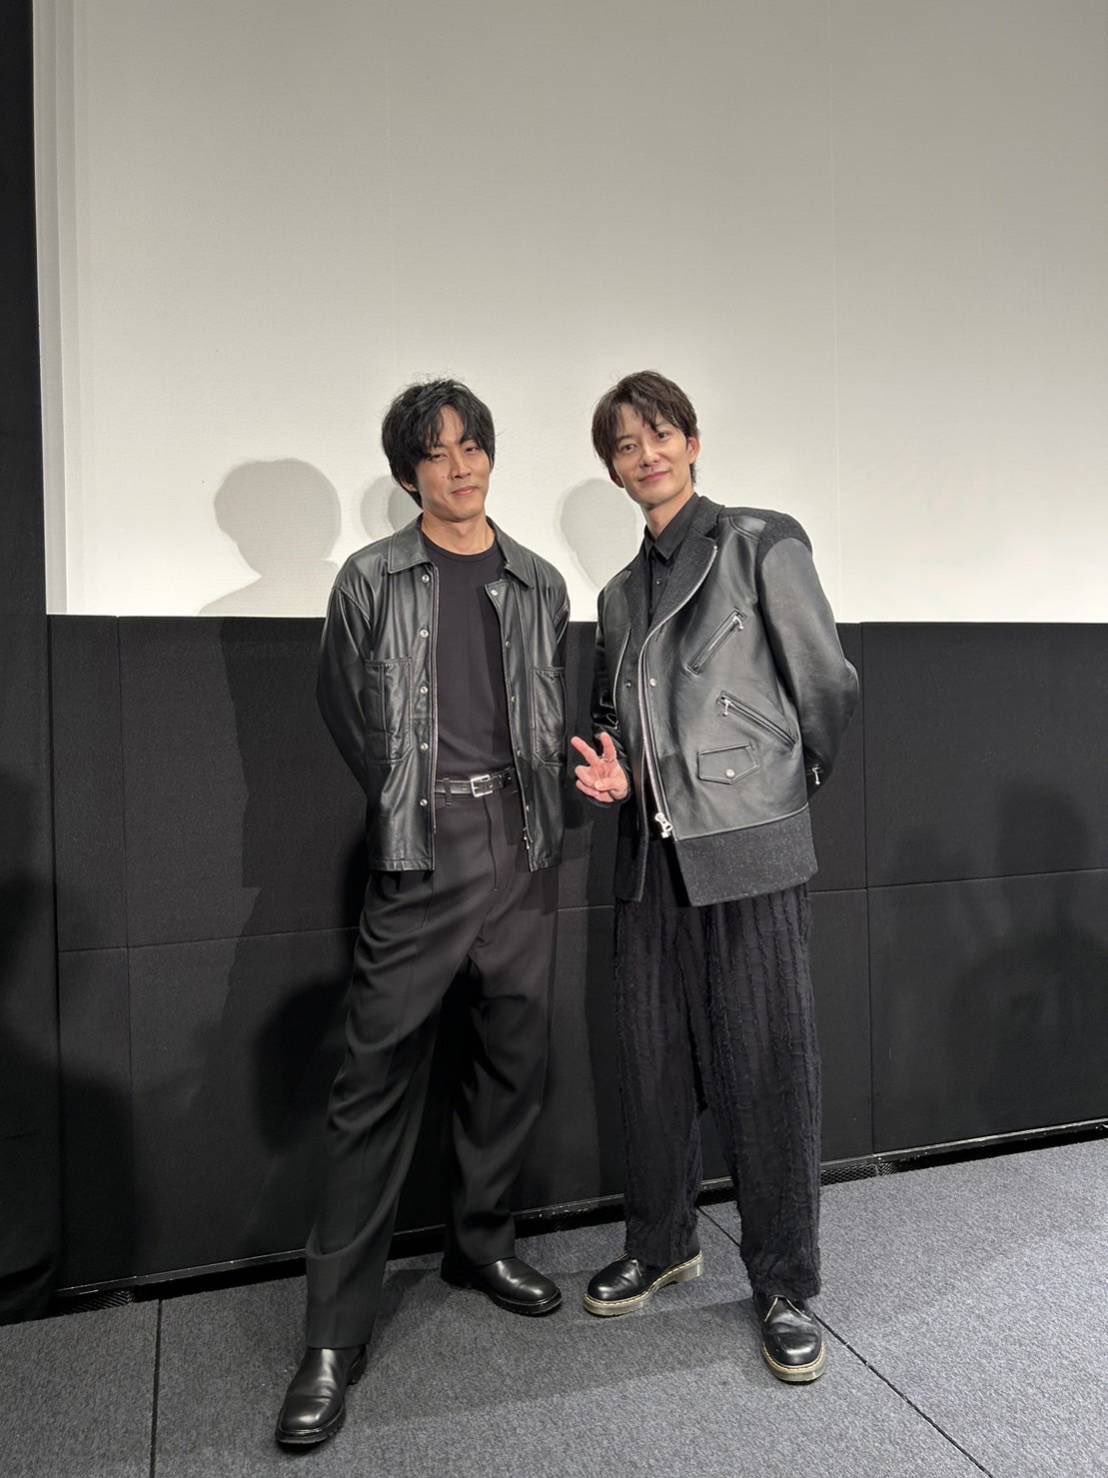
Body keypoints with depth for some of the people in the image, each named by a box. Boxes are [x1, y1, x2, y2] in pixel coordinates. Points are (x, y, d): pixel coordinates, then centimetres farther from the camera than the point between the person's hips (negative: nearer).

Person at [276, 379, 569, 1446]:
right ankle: (334, 1336, 6)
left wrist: (536, 808, 8)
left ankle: (480, 1242, 33)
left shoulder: (540, 584, 11)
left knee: (512, 1056, 12)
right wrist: (413, 799, 7)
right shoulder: (371, 580, 2)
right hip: (420, 851, -4)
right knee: (378, 1076, -4)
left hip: (524, 848, 4)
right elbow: (344, 709, 7)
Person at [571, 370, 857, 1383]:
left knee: (767, 1066, 1)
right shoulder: (621, 594, 15)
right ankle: (661, 1245, 33)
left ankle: (786, 1288, 19)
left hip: (750, 845, -5)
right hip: (655, 853, 6)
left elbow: (827, 687, -2)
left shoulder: (761, 545, -3)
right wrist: (615, 775, 3)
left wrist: (790, 785, 9)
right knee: (653, 1062, 13)